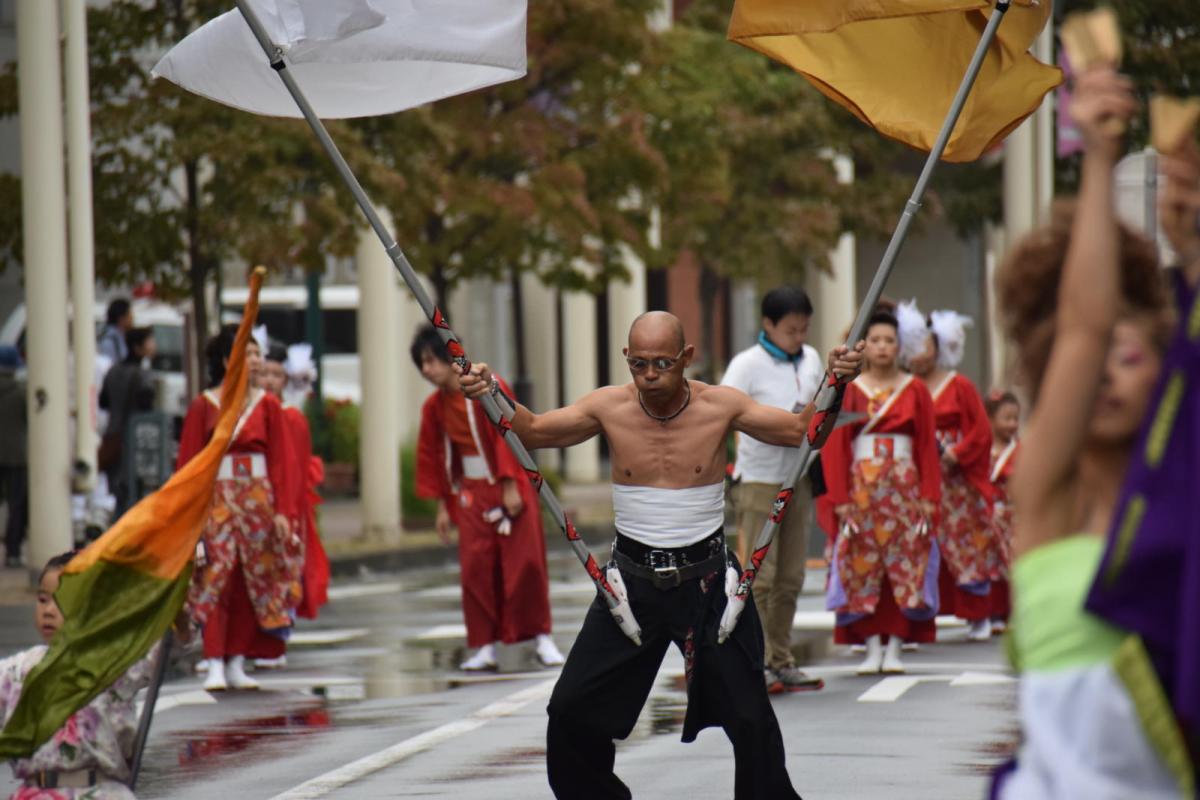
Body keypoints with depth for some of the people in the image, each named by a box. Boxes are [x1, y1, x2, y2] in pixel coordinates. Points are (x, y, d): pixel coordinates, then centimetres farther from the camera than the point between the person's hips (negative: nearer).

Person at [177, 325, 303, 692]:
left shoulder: (267, 405, 5)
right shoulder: (203, 406, -1)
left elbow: (283, 461, 5)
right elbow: (188, 463, 0)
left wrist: (283, 510, -3)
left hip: (259, 498, 3)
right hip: (217, 499, -3)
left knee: (252, 582, 3)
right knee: (215, 579, -9)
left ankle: (237, 664, 9)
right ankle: (215, 665, -11)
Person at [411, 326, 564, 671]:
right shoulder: (434, 406, 2)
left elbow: (509, 437, -12)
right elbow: (433, 457, 10)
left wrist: (510, 487, -16)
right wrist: (442, 506, 8)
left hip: (509, 489, -4)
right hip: (472, 493, 4)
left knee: (526, 562, -4)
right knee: (476, 569, -3)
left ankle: (542, 638, 5)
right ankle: (485, 646, 2)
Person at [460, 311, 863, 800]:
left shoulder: (720, 406, -9)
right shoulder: (609, 407, -7)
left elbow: (803, 430, -4)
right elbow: (532, 430, 1)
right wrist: (491, 393, -15)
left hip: (707, 581, -2)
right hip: (631, 583, 2)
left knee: (750, 718, -1)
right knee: (570, 712, 0)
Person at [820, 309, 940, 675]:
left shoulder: (915, 390, 6)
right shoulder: (848, 390, 3)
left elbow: (928, 447, 5)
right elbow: (834, 448, 0)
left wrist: (929, 496, -3)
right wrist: (840, 499, -7)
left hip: (905, 487, 1)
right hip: (861, 488, -1)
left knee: (905, 564, -2)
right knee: (862, 566, -3)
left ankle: (895, 647, 2)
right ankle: (872, 648, 1)